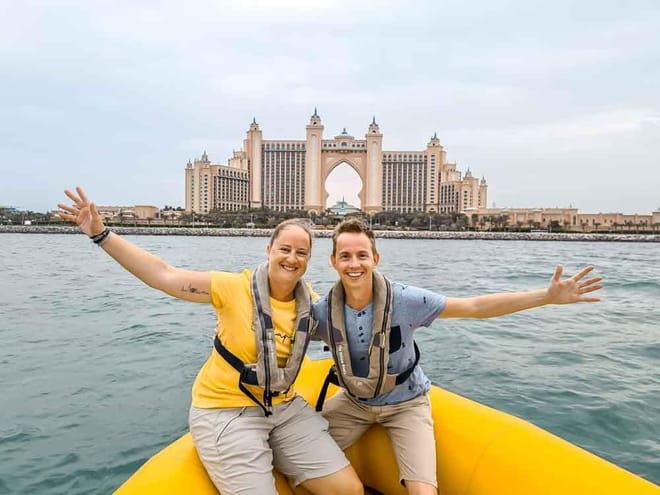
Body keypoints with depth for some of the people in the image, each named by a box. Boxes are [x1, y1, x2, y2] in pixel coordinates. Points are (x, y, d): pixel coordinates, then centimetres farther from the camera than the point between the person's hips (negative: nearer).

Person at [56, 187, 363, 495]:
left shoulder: (310, 304, -2)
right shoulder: (236, 288, -16)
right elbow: (163, 276, -18)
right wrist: (101, 234, -24)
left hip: (284, 408, 5)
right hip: (226, 412, -4)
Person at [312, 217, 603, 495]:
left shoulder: (403, 300, -24)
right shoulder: (322, 313, -17)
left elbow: (475, 307, -20)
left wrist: (548, 296, -26)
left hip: (404, 405, -2)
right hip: (353, 402, 2)